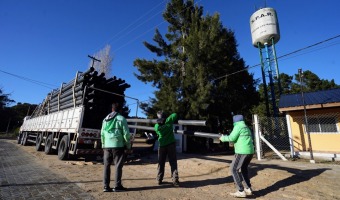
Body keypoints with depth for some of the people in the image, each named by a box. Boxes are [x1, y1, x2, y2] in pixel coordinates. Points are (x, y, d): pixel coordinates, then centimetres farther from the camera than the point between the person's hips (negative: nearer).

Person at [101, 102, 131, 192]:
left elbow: (102, 133, 14)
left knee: (106, 166, 13)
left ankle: (106, 186, 16)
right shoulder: (121, 119, -7)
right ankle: (117, 186, 10)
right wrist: (128, 145, 1)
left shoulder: (105, 119, 12)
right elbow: (126, 134, -9)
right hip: (118, 145, -5)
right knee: (118, 166, 4)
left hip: (107, 146, 5)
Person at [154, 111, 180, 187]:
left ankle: (159, 179, 23)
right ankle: (175, 180, 1)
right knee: (173, 163, 4)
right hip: (171, 144, -2)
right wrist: (173, 120, 18)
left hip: (162, 146, 2)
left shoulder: (156, 126, -3)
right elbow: (175, 114, 2)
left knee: (161, 163, 15)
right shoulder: (168, 121, -9)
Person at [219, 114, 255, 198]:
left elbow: (232, 138, -13)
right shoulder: (246, 127, 20)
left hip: (242, 152, -9)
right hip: (250, 151, 9)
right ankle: (248, 189, 27)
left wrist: (223, 138, 2)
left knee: (234, 169, 0)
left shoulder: (238, 126, -7)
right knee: (243, 169, 25)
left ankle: (241, 191, -1)